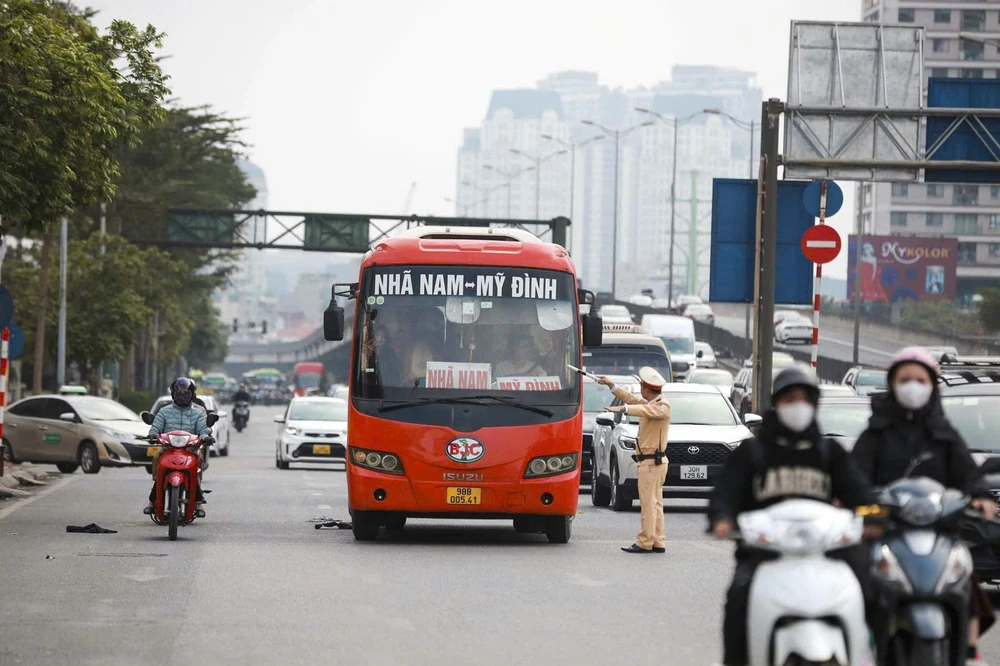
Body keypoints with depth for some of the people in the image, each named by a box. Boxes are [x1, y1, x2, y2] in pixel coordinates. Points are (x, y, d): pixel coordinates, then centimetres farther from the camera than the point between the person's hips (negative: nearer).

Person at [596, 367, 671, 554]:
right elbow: (632, 399, 29)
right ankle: (658, 542, 11)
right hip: (649, 461, 10)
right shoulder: (651, 404, 15)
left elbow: (647, 410, -35)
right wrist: (611, 385, 27)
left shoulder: (662, 407, -15)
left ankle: (645, 542, -8)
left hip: (652, 463, -10)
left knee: (648, 503, -8)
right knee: (655, 503, 10)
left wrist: (624, 409, -48)